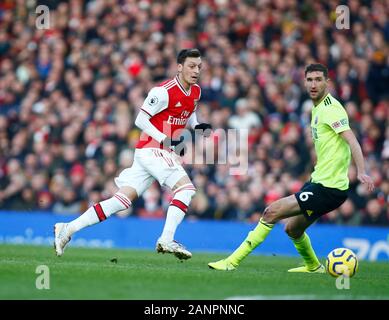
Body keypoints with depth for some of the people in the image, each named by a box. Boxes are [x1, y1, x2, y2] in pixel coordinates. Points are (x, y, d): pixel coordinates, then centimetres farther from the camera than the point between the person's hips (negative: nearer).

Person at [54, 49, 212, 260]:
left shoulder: (196, 92, 10)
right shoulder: (164, 92, -15)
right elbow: (141, 119, -13)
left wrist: (197, 127, 7)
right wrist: (165, 141, -20)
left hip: (162, 152, 8)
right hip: (151, 149, -8)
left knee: (121, 201, 2)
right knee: (186, 188, -19)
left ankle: (68, 229, 5)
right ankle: (166, 240, -18)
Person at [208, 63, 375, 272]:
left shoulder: (330, 108, -14)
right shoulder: (317, 108, 15)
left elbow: (351, 140, -25)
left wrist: (361, 172, -36)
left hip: (327, 189, -10)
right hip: (318, 181, 10)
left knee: (271, 212, -13)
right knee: (292, 229, 23)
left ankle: (232, 262, -9)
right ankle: (313, 267, 47)